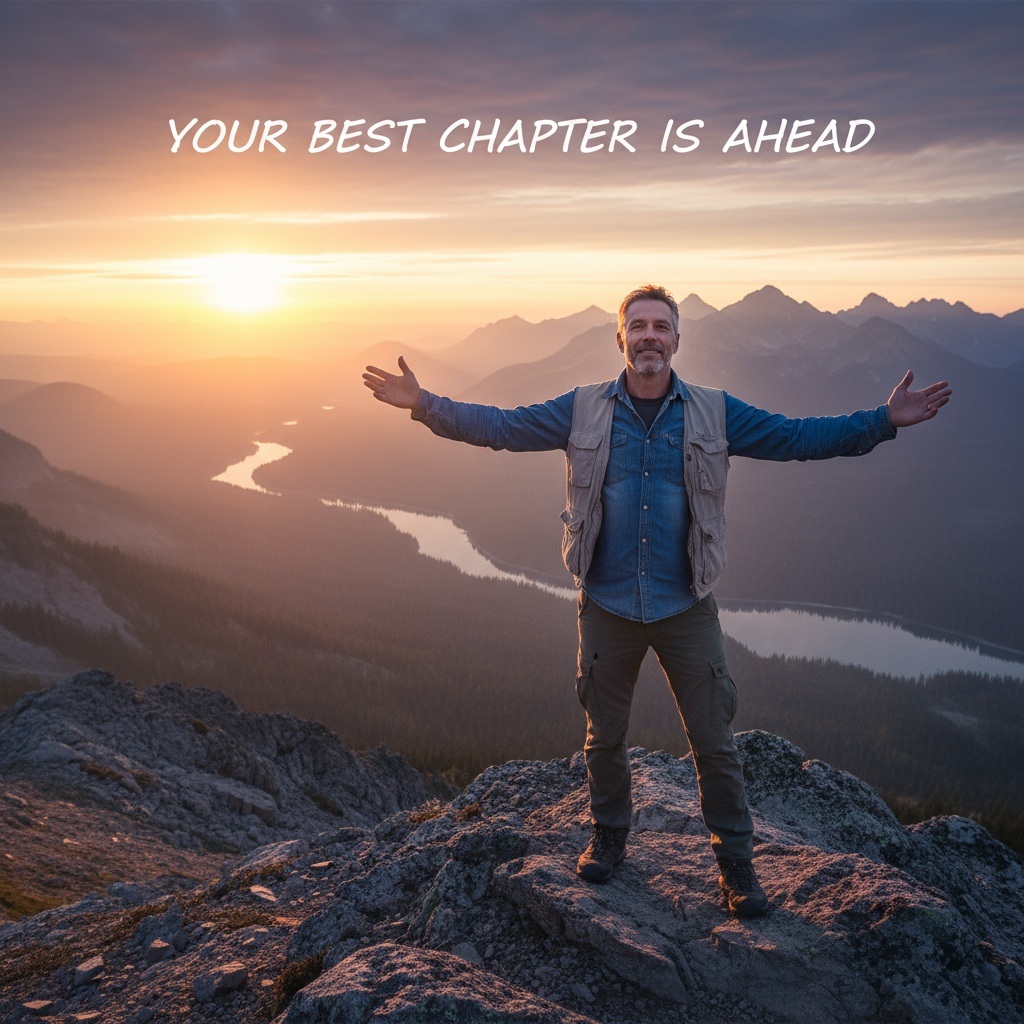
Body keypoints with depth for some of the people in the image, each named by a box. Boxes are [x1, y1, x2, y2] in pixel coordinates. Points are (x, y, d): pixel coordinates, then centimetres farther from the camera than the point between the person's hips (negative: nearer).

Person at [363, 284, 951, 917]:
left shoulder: (714, 414, -1)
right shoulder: (584, 411, -1)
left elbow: (799, 438, -1)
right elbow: (499, 426, 0)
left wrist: (882, 422, -10)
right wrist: (424, 404, -8)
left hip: (686, 607, 0)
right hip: (608, 605, 1)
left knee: (714, 742, 5)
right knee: (605, 736, 16)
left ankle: (736, 860, 25)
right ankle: (610, 837, 39)